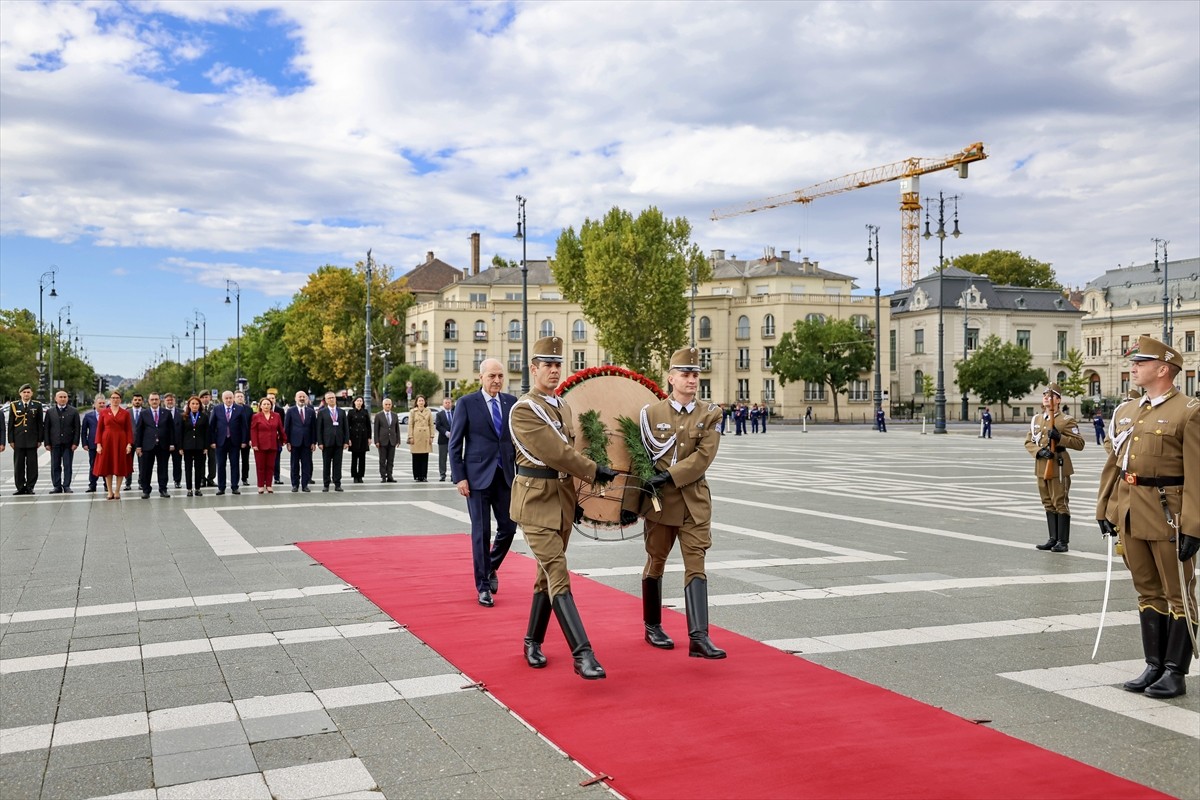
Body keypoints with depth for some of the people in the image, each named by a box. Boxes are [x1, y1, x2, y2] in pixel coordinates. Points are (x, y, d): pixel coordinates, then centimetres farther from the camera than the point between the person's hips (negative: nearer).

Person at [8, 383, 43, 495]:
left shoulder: (37, 405, 5)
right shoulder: (14, 405, 6)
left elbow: (40, 424, 5)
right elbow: (10, 424, 6)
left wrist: (39, 440, 0)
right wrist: (11, 440, 0)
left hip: (32, 440, -1)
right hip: (18, 440, 1)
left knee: (32, 465, 0)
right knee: (18, 465, 2)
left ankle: (30, 487, 7)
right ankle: (20, 487, 9)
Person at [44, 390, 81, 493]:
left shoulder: (73, 411, 4)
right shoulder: (50, 411, 7)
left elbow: (77, 428, 2)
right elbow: (46, 428, 6)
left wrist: (75, 443, -6)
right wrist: (47, 443, -1)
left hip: (68, 444, -1)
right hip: (55, 443, 1)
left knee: (67, 465, 1)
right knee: (55, 466, 4)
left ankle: (66, 486, 7)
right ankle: (57, 486, 10)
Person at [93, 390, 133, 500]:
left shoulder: (126, 413, 3)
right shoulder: (103, 412, 5)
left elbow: (129, 430, 1)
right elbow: (99, 429, 4)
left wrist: (129, 444, -8)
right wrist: (98, 444, -5)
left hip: (121, 442, -1)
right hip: (107, 441, 1)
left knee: (120, 467, 2)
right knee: (107, 467, 3)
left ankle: (117, 491, 11)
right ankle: (110, 492, 10)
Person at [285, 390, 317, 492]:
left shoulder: (311, 412, 8)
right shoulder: (290, 411, 2)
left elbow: (314, 428, 8)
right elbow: (286, 427, 1)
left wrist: (314, 442, 2)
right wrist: (287, 442, -5)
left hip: (307, 442, 2)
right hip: (295, 442, -1)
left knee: (306, 464, 2)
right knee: (295, 465, 4)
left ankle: (305, 485, 8)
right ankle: (295, 485, 11)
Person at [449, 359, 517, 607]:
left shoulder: (511, 402, 7)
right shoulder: (467, 403, -4)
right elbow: (454, 444, -3)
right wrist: (459, 477, -9)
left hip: (505, 475, 4)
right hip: (478, 476, -4)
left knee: (508, 527, 5)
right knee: (481, 532, 1)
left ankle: (491, 568, 32)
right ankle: (483, 586, 13)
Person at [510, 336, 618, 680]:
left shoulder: (561, 406, 13)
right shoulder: (523, 409, -13)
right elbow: (556, 452, -19)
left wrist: (574, 497, 18)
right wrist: (595, 471, -12)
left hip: (563, 498, 8)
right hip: (536, 499, -8)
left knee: (547, 574, 14)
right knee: (558, 576, -13)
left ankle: (533, 641, 28)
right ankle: (582, 654, -17)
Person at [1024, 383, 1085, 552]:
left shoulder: (1066, 421, -5)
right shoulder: (1036, 419, 12)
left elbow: (1079, 443, -9)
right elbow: (1028, 442, 10)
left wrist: (1060, 438, -23)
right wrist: (1039, 451, -10)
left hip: (1058, 467, -6)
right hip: (1041, 467, 6)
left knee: (1061, 504, -3)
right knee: (1048, 504, 12)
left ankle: (1063, 541, 2)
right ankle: (1053, 539, 19)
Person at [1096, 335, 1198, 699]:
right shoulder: (1125, 411, 11)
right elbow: (1114, 463, 16)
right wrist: (1105, 509, 12)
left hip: (1168, 516, -7)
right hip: (1130, 515, 7)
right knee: (1147, 592, 14)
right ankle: (1154, 666, 24)